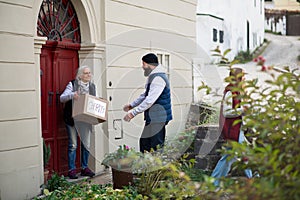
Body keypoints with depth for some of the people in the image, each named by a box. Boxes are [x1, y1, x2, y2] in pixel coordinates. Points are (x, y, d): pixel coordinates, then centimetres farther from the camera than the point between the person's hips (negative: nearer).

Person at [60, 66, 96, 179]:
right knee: (73, 145, -2)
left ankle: (85, 168, 17)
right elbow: (62, 98, -9)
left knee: (86, 144, 6)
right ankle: (72, 170, 5)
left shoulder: (92, 86, 10)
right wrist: (72, 95, -28)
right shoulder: (72, 84, -4)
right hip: (72, 119, -4)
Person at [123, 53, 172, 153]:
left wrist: (133, 113, -23)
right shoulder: (152, 77, 17)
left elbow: (150, 100, -25)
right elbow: (144, 96, 27)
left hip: (158, 119, -11)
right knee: (144, 143, 14)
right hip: (151, 118, 11)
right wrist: (131, 105, 18)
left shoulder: (158, 78, -18)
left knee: (156, 148, -9)